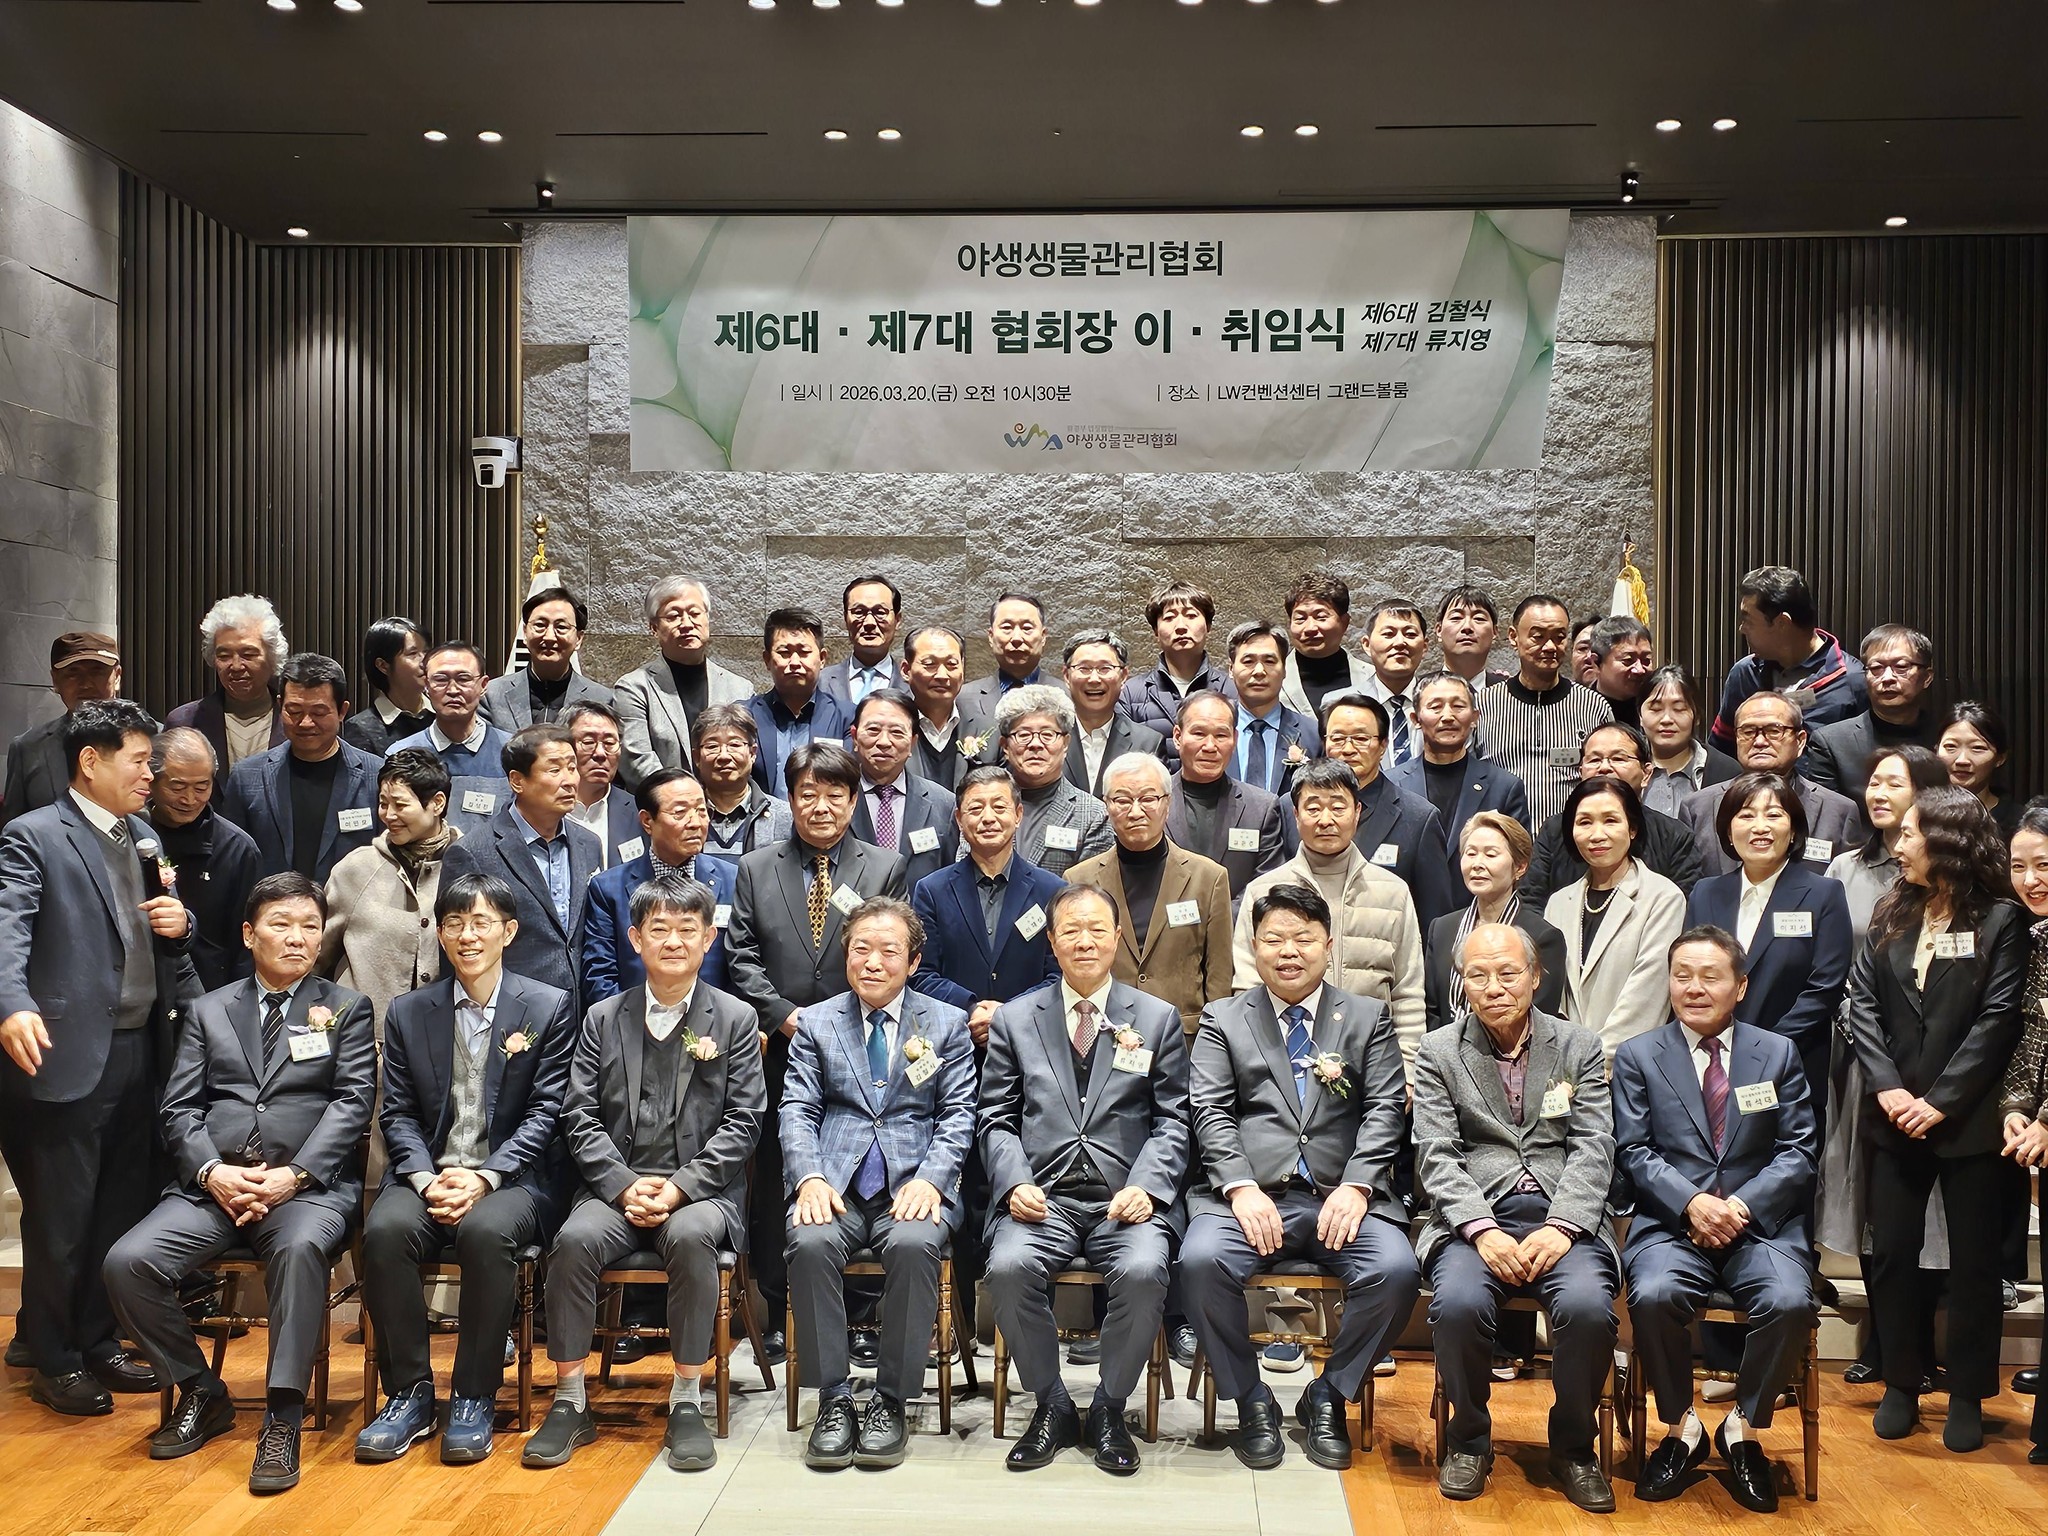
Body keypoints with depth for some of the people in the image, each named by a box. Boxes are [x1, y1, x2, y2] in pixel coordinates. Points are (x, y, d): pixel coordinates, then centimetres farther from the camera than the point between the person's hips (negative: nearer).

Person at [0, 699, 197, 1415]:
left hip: (142, 1050, 7)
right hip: (69, 1055, -7)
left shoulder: (142, 838, 15)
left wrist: (180, 921, 0)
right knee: (60, 1219, 5)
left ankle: (98, 1343, 27)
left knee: (120, 1213, 14)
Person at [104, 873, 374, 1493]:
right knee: (127, 1262, -21)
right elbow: (179, 1108, 11)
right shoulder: (209, 1011, 20)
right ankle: (201, 1393, 1)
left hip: (310, 1184, -3)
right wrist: (213, 1171, -9)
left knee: (301, 1248, -37)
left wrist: (294, 1175, -13)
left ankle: (282, 1419, -28)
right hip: (212, 1183, 3)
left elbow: (352, 1102, 1)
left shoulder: (347, 1009, 13)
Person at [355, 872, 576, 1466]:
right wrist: (425, 1179, -11)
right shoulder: (408, 1013, 13)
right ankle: (409, 1394, -14)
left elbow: (545, 1112, -2)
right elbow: (398, 1114, 8)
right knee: (385, 1229, -29)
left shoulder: (549, 1007, 4)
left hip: (510, 1178, -3)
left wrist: (485, 1178, -16)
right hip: (427, 1175, 3)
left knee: (486, 1232, -35)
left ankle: (473, 1399, -19)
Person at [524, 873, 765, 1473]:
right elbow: (580, 1118, 6)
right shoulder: (603, 1019, 12)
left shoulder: (735, 1019, 6)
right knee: (574, 1239, -29)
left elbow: (742, 1123, 0)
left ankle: (686, 1403, -22)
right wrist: (624, 1186, -10)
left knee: (690, 1236, -34)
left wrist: (679, 1188, -12)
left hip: (701, 1191, -2)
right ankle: (570, 1403, -15)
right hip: (616, 1188, 2)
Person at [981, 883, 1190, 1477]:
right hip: (1043, 1198, 1)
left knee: (1143, 1272, -31)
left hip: (1127, 1199, -1)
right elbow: (998, 1118, 11)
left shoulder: (1158, 1019, 12)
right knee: (1009, 1268, -29)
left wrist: (1146, 1188, -10)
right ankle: (1051, 1407, -4)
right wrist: (1015, 1183, -8)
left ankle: (1109, 1410, -4)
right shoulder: (1015, 1019, 14)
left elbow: (1172, 1120, 7)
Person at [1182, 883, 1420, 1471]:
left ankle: (1328, 1398, -2)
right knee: (1201, 1261, -30)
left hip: (1342, 1196, 1)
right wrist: (1240, 1187, -14)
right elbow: (1210, 1110, 3)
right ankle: (1251, 1402, -6)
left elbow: (1386, 1110, 5)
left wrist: (1356, 1186, -12)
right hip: (1249, 1195, -1)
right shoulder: (1222, 1019, 15)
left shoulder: (1368, 1018, 16)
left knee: (1396, 1272, -27)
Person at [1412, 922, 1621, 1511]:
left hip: (1563, 1221, 1)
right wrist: (1482, 1231, -15)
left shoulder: (1580, 1047, 12)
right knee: (1459, 1303, -31)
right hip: (1474, 1220, 0)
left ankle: (1573, 1447, -2)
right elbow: (1436, 1155, 0)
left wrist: (1560, 1228, -14)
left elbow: (1593, 1151, 3)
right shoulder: (1437, 1052, 10)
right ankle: (1469, 1439, -2)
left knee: (1588, 1306, -30)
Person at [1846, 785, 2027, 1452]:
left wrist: (1940, 1101, -15)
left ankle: (1967, 1394, 19)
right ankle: (1901, 1382, 21)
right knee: (1891, 1252, 6)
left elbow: (1997, 1020, -11)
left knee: (1973, 1259, 6)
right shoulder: (1891, 914, 7)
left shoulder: (2000, 919, -6)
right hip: (1896, 1117, 4)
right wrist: (1888, 1088, -10)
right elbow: (1863, 1002, 2)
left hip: (1969, 1118, -4)